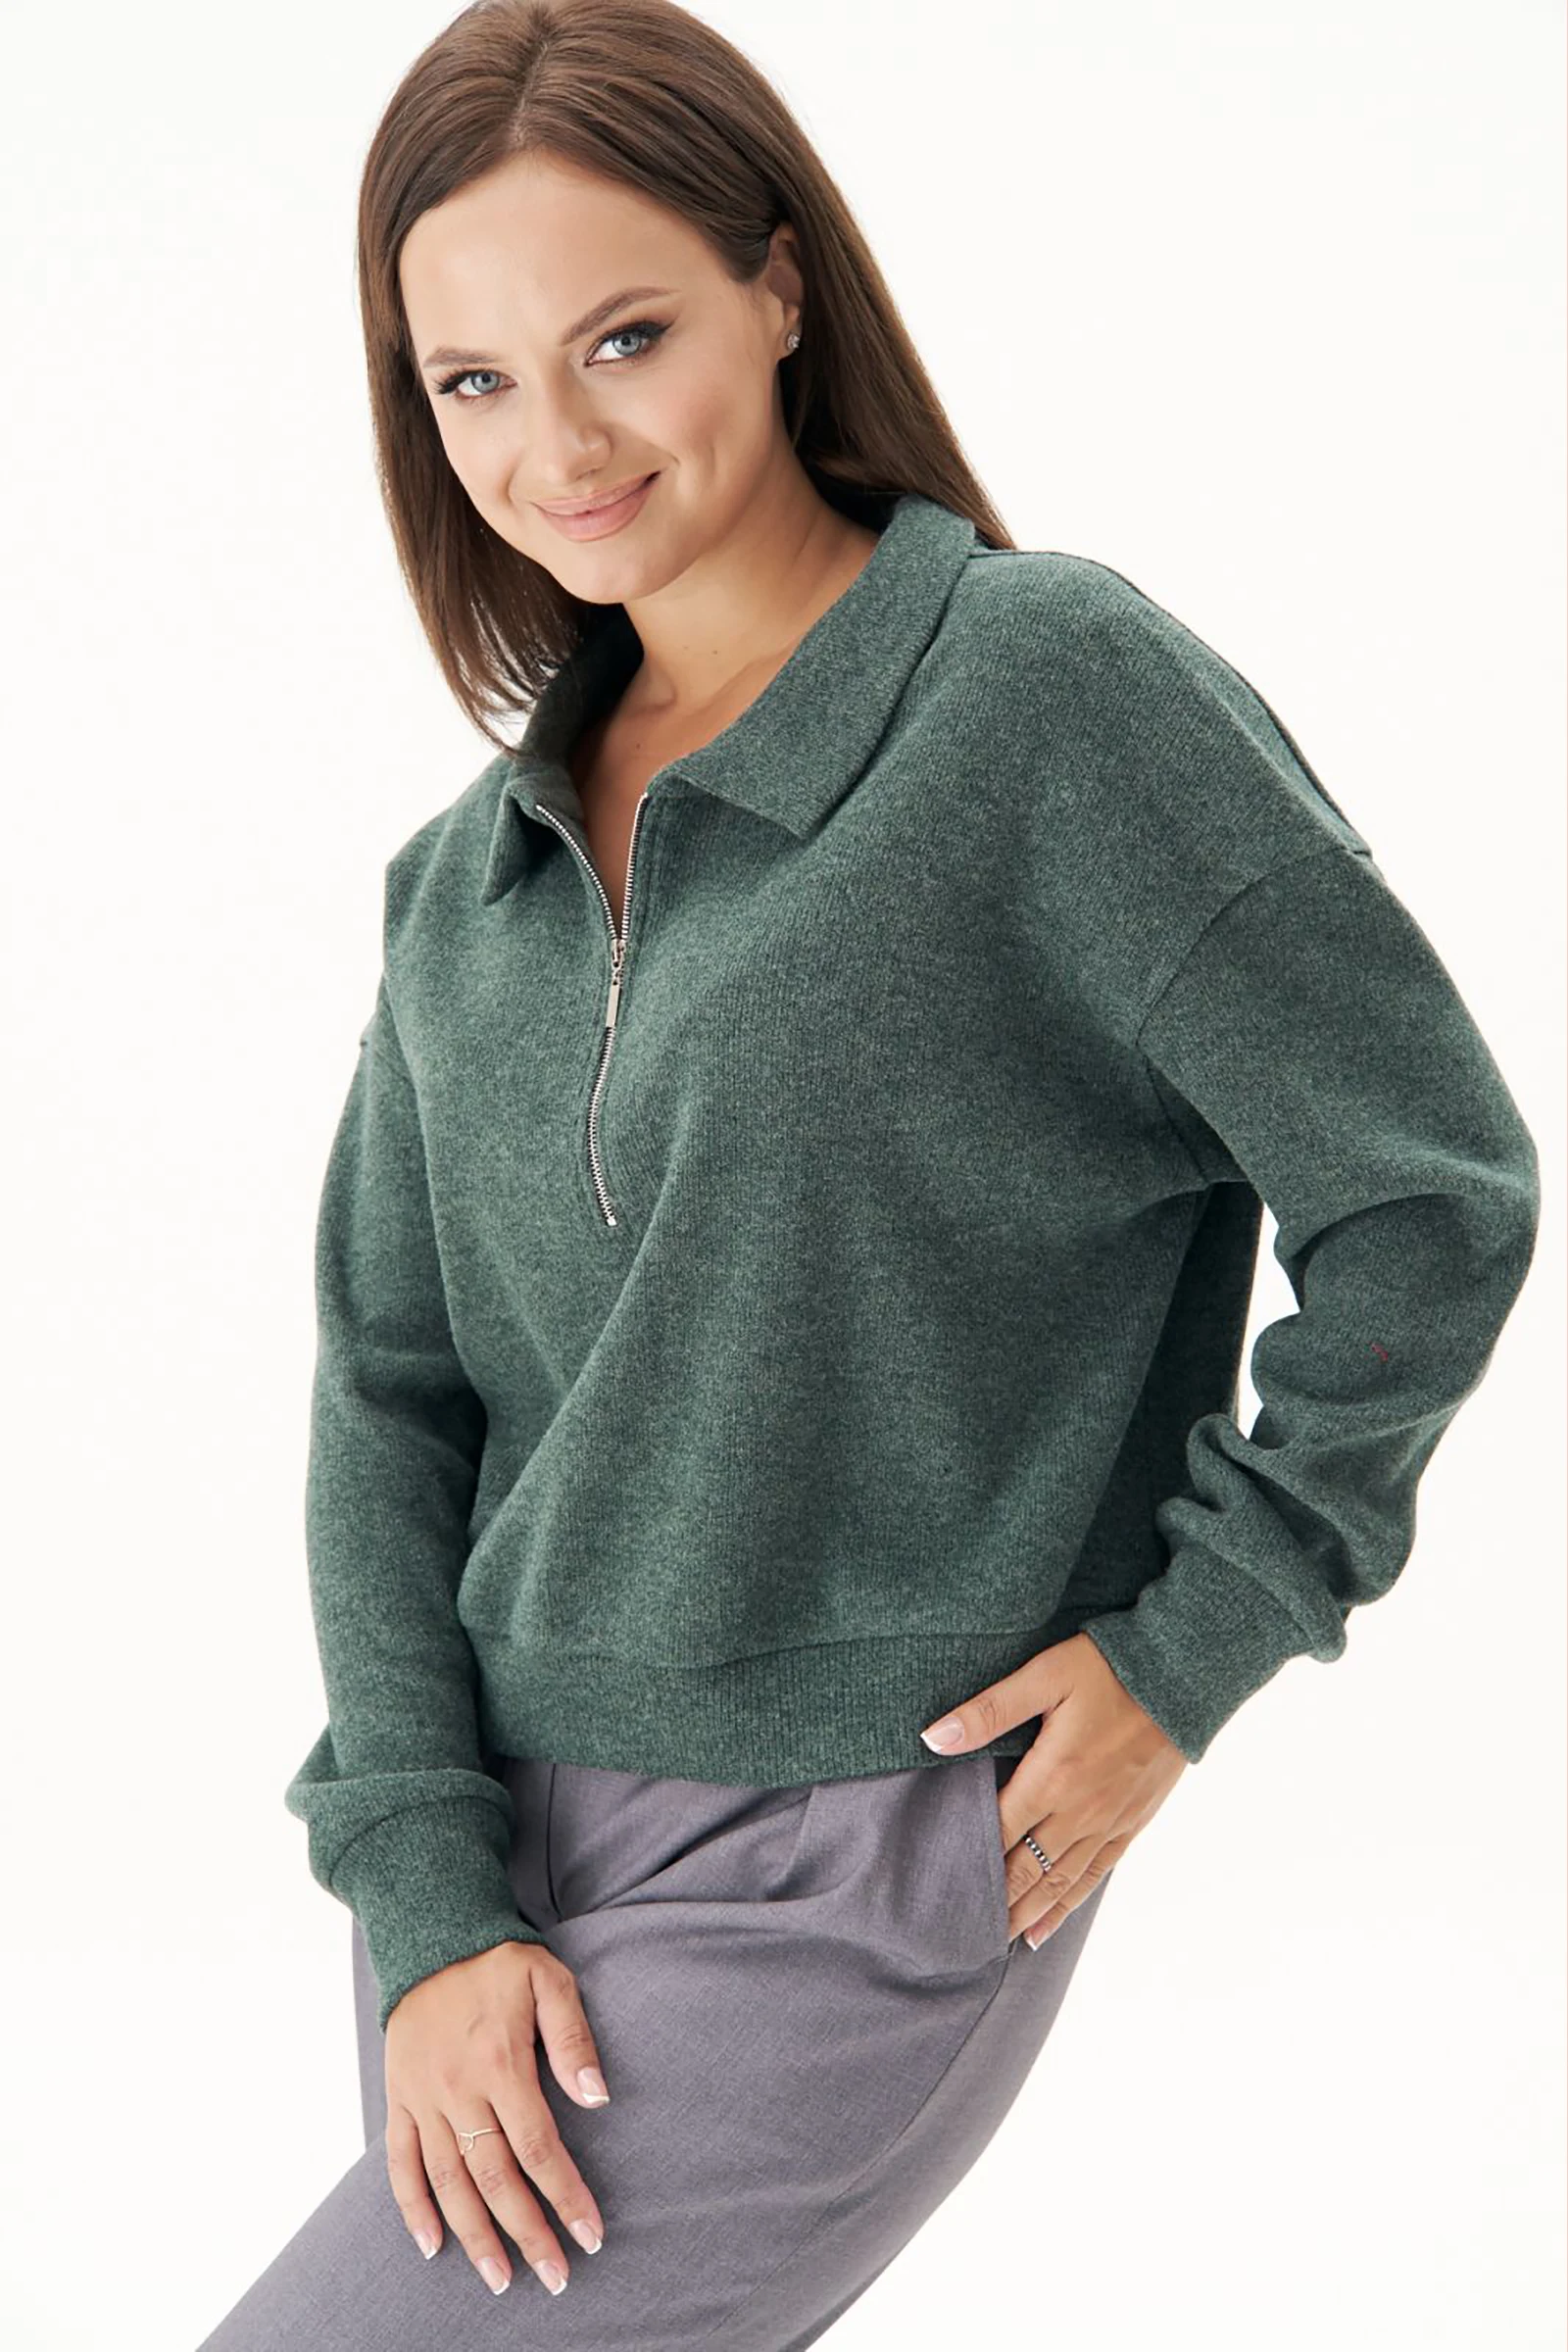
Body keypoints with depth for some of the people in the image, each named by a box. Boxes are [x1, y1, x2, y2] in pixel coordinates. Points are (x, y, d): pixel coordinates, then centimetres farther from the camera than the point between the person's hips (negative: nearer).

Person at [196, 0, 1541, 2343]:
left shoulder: (1056, 680, -11)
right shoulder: (485, 858, 6)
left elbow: (1431, 1191, -10)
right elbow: (392, 1389, 4)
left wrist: (1190, 1644, -9)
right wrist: (423, 1896, -6)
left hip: (862, 1873, -6)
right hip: (501, 1840, 6)